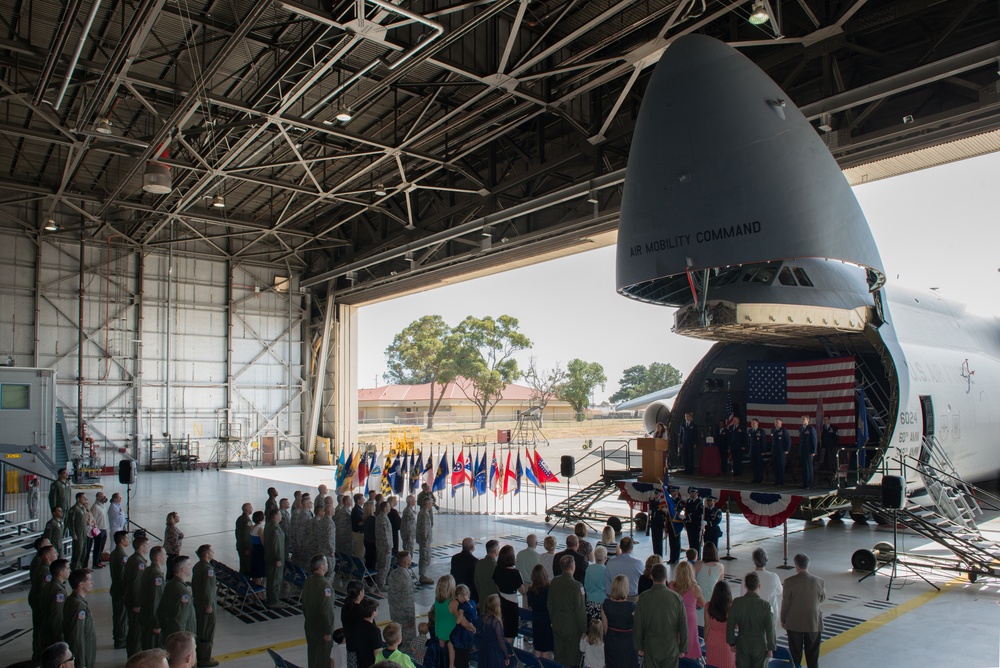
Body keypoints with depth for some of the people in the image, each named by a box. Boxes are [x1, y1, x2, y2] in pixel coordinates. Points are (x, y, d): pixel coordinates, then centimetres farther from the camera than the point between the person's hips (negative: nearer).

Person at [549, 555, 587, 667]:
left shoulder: (554, 582, -5)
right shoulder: (575, 585, -23)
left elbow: (550, 605, 5)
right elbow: (580, 610, -17)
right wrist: (583, 628, -6)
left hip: (557, 625, 5)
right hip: (572, 626, -5)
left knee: (558, 655, 17)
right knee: (572, 658, 8)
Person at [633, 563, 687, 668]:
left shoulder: (643, 597, -11)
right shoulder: (676, 598, -11)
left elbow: (637, 625, -5)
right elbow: (683, 626, -5)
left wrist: (639, 647, 7)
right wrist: (683, 648, 7)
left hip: (650, 649, 0)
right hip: (671, 648, 0)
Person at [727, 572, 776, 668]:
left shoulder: (736, 603, -16)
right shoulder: (765, 605, -20)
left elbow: (730, 624, -8)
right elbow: (770, 629, -13)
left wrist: (732, 643, 5)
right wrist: (770, 648, 0)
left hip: (742, 645, 1)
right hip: (760, 646, -1)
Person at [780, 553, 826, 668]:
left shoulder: (789, 582, -16)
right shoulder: (818, 581, -11)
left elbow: (785, 604, -9)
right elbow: (823, 598, 8)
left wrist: (783, 620, 5)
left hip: (794, 623, -1)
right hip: (814, 623, 2)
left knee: (795, 654, 12)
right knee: (813, 654, 14)